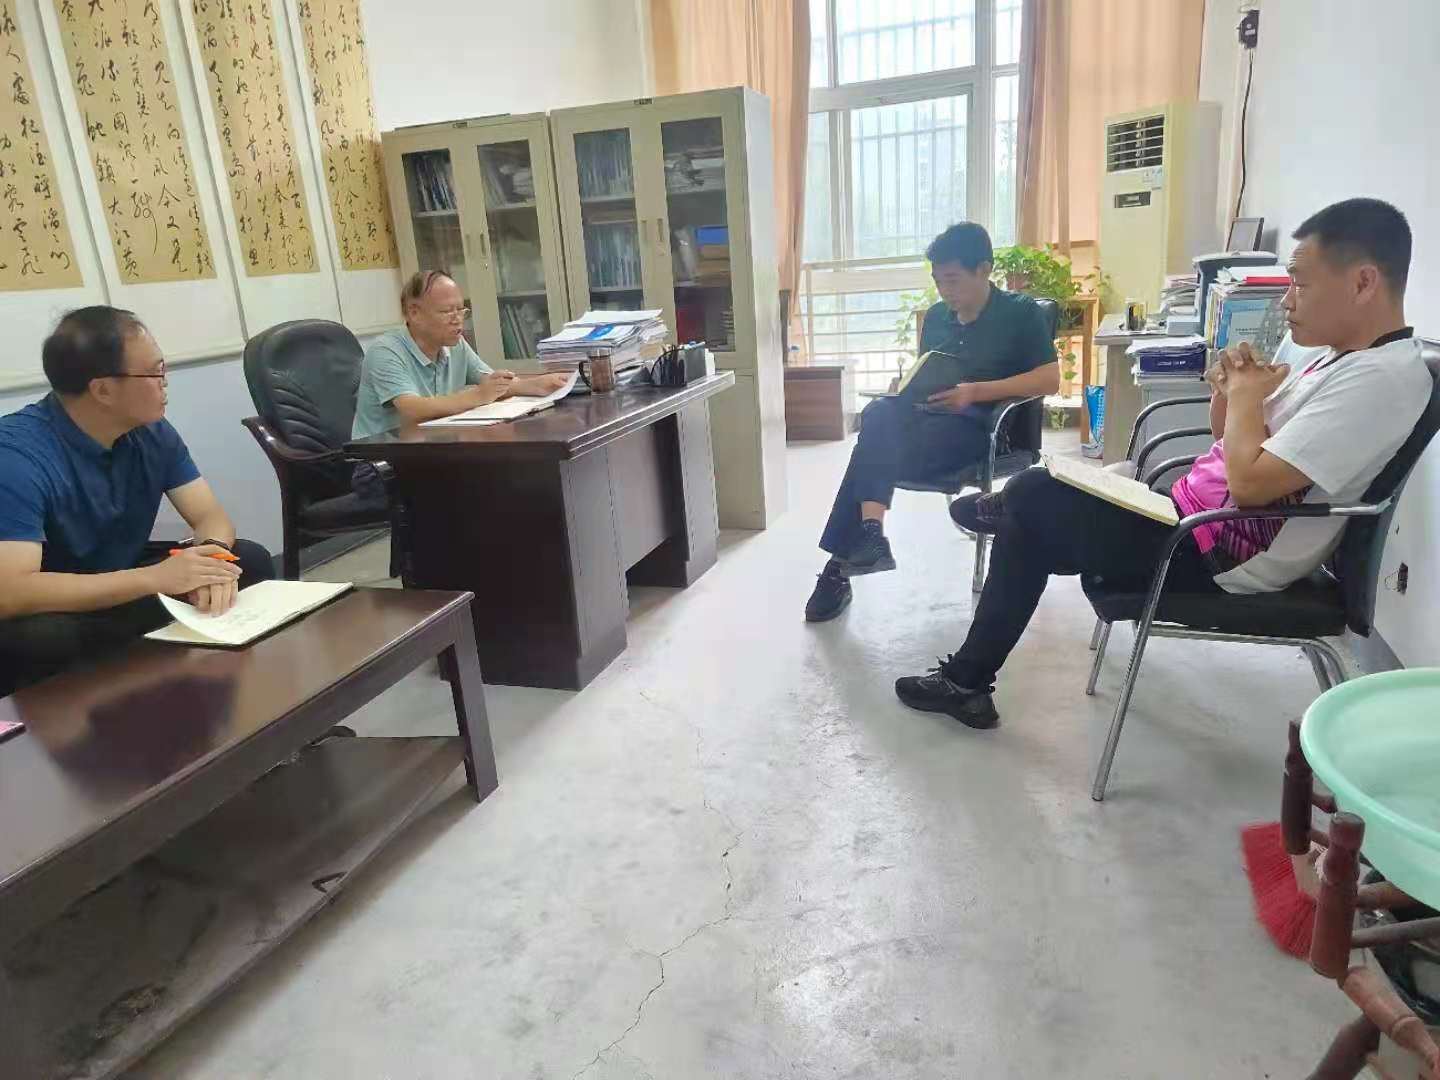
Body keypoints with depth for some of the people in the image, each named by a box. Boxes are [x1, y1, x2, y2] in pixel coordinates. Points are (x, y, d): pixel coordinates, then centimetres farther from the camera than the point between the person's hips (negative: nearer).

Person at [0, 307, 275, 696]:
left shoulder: (152, 431, -7)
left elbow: (210, 516, -5)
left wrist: (212, 553, -31)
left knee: (251, 561, -9)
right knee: (33, 639, -39)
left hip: (123, 584, 6)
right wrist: (155, 578, -41)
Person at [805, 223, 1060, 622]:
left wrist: (975, 391, -17)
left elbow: (1050, 380, -6)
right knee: (880, 414, -31)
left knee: (875, 445, -30)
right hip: (929, 416, 6)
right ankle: (869, 533, -40)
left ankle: (841, 564, -30)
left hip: (979, 425, -5)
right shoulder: (936, 316, 19)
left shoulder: (1021, 312, 2)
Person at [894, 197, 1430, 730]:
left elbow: (1249, 481, -31)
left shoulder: (1384, 378, -23)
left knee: (1032, 502, -3)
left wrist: (1247, 394, -13)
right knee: (1040, 493, 12)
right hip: (1192, 508, 10)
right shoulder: (1317, 343, 8)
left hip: (1218, 555, -10)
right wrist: (1229, 389, -5)